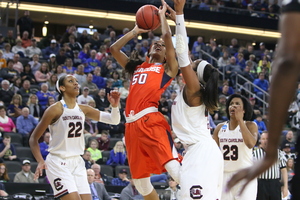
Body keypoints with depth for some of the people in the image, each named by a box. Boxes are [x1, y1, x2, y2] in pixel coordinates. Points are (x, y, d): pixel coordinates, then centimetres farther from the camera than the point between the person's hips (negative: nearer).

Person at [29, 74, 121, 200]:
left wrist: (114, 106, -16)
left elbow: (114, 120, 4)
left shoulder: (83, 109, 5)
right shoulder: (55, 109, -11)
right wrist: (40, 161, -21)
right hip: (58, 162, -6)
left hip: (77, 162, 6)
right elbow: (33, 139, -7)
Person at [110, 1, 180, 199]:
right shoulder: (136, 67, 28)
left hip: (151, 120, -6)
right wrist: (135, 31, 30)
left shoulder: (168, 69, 14)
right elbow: (114, 49, 28)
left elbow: (167, 37, 4)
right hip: (133, 124, 6)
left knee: (173, 165, -25)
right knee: (140, 180, 7)